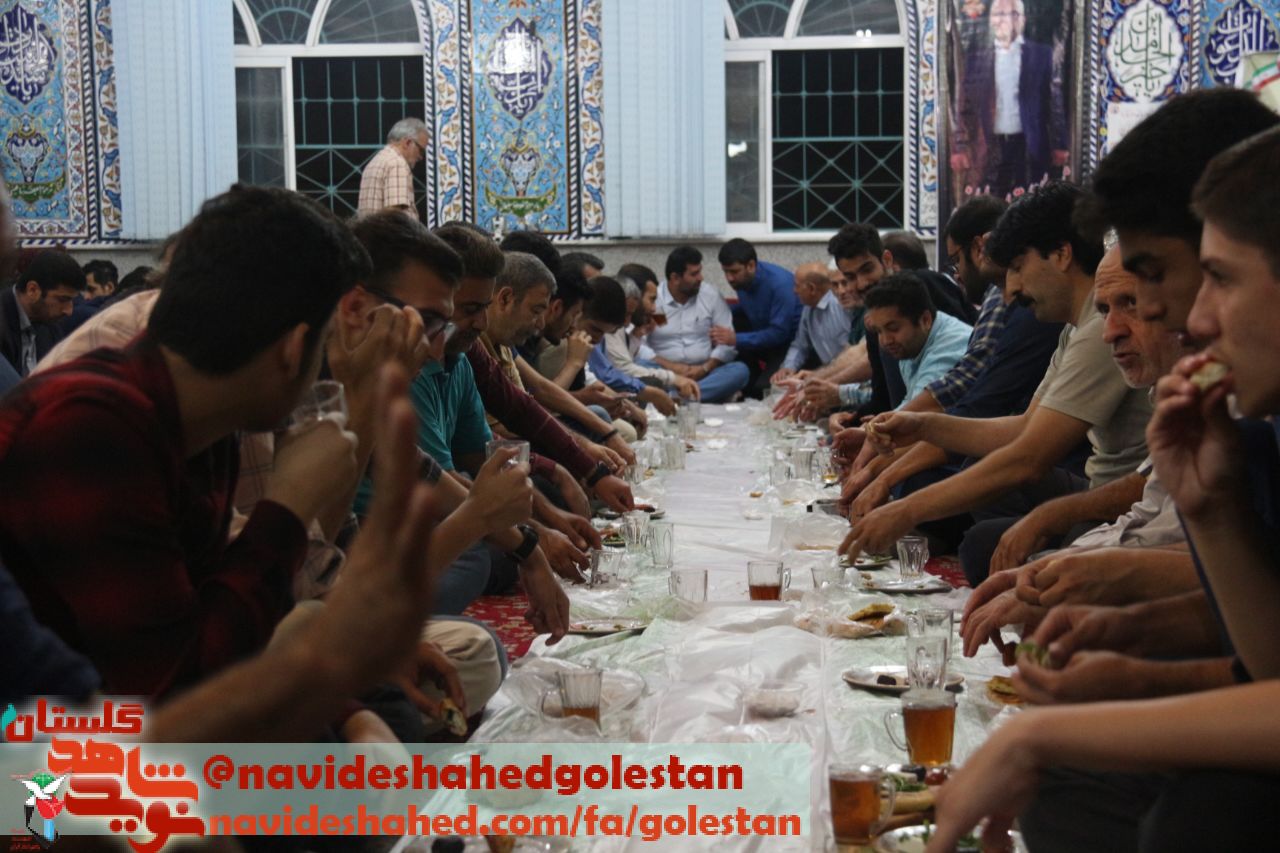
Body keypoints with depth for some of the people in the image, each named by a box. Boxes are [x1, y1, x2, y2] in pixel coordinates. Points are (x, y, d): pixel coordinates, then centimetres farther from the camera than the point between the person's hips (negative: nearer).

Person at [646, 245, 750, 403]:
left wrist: (704, 369, -11)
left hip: (704, 374, 3)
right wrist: (671, 367, -16)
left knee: (740, 370, -27)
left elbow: (727, 342, 4)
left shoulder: (712, 297, 8)